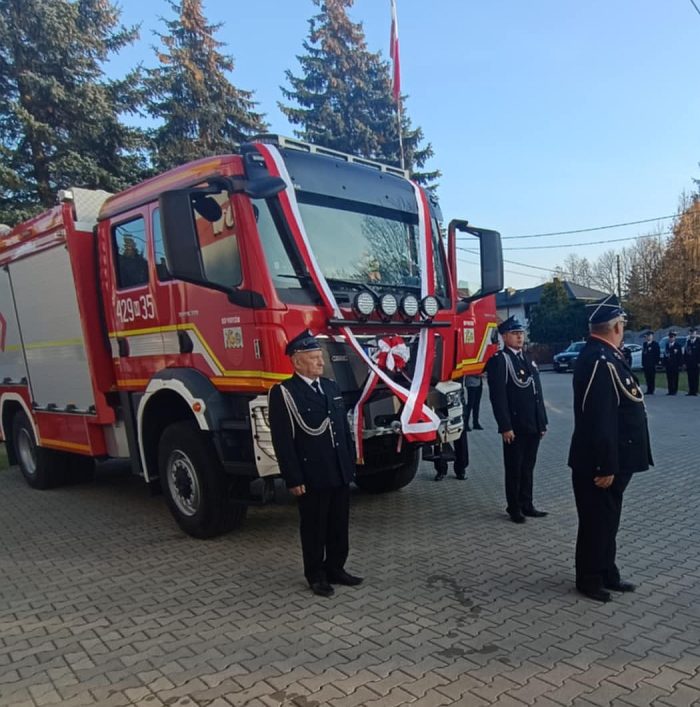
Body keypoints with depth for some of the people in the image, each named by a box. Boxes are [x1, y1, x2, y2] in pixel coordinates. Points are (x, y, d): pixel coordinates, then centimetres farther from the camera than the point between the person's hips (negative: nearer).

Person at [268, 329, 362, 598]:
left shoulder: (331, 387, 10)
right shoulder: (283, 393, -11)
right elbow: (282, 441, -14)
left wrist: (351, 463, 12)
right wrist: (293, 479, -16)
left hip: (340, 473, 6)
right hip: (311, 476, -6)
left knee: (339, 525, 15)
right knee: (314, 528, 8)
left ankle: (335, 568, 32)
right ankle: (316, 575, 24)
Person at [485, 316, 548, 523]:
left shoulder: (528, 359, 15)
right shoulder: (499, 360, -10)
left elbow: (537, 392, 17)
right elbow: (498, 396, -16)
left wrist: (543, 421, 14)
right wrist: (505, 427, -19)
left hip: (533, 426, 7)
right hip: (515, 427, -7)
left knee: (528, 467, 15)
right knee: (514, 468, 6)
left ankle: (526, 505, 27)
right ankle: (514, 508, 18)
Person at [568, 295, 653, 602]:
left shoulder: (604, 355, 9)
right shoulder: (600, 361, -24)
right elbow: (600, 420, -27)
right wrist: (607, 467, -24)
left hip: (612, 459, 10)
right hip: (599, 463, -10)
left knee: (607, 519, 20)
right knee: (596, 521, 5)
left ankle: (606, 573, 34)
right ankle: (589, 579, 21)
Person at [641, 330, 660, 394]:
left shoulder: (655, 344, 1)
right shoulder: (644, 344, 17)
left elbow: (658, 354, -2)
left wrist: (656, 362, -9)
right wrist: (643, 363, 10)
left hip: (652, 364, -5)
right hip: (645, 364, 5)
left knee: (652, 378, -5)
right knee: (647, 377, 4)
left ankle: (651, 390, -3)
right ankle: (648, 390, 8)